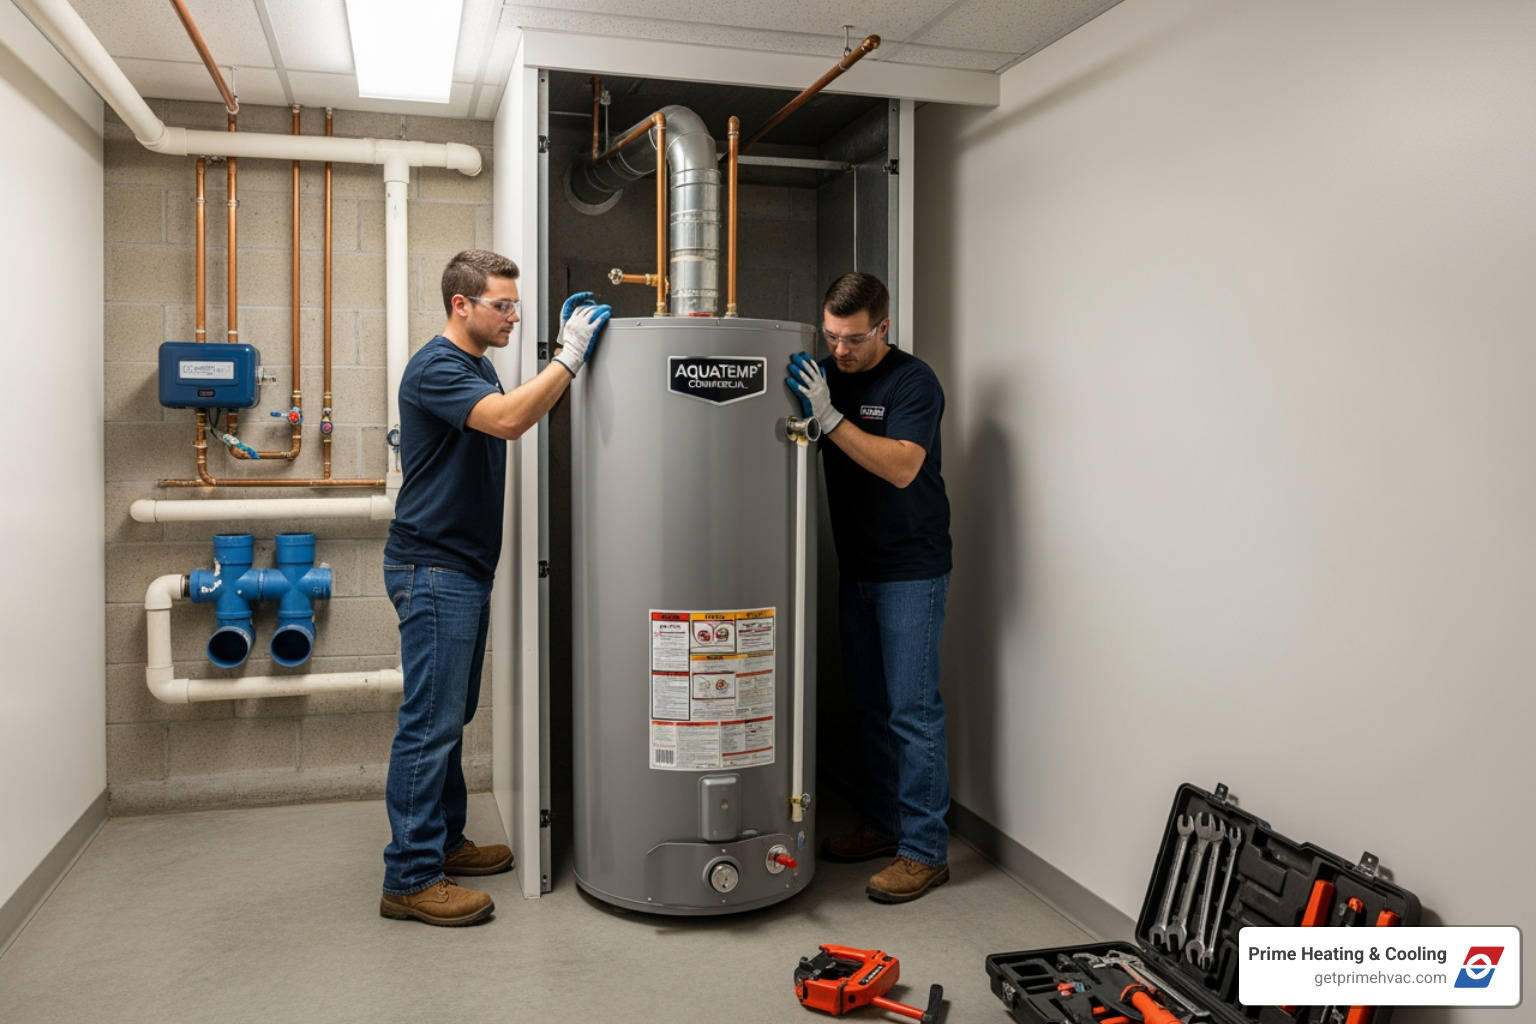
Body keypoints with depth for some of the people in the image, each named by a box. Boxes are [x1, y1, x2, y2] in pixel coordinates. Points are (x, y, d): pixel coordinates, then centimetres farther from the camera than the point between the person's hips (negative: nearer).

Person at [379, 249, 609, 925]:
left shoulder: (478, 366, 17)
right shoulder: (436, 368, -16)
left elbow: (527, 415, 16)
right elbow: (508, 420, -31)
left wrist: (568, 350, 9)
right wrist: (571, 357, -26)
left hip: (465, 568, 10)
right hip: (433, 569, -10)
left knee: (452, 716, 16)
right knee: (430, 721, -7)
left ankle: (442, 840, 28)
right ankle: (410, 878, 0)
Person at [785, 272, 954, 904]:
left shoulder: (913, 382, -11)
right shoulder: (824, 376, 8)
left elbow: (901, 467, -24)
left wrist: (829, 416, -28)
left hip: (911, 571, -7)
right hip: (856, 567, 7)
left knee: (913, 709, -6)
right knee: (869, 703, 13)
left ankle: (925, 851, 2)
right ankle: (882, 823, 26)